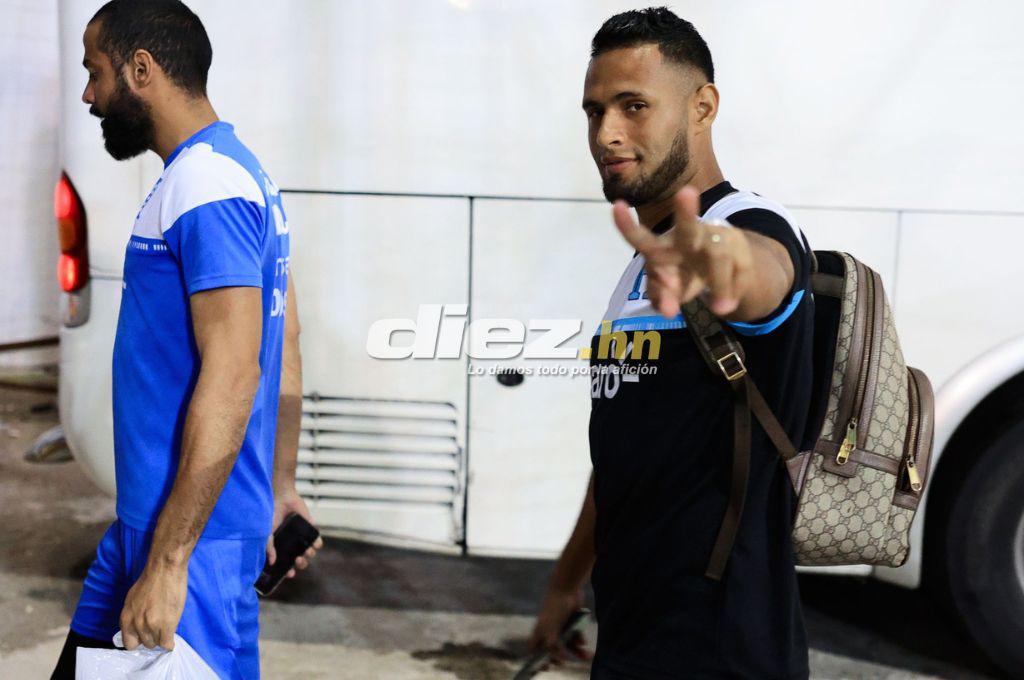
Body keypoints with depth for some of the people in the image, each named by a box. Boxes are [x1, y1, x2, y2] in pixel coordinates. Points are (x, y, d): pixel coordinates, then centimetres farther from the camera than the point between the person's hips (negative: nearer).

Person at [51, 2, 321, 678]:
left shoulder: (204, 185, -18)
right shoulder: (241, 172, 13)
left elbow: (231, 379, -25)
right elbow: (286, 352, 15)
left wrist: (168, 562, -24)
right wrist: (279, 488, 20)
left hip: (196, 528, -10)